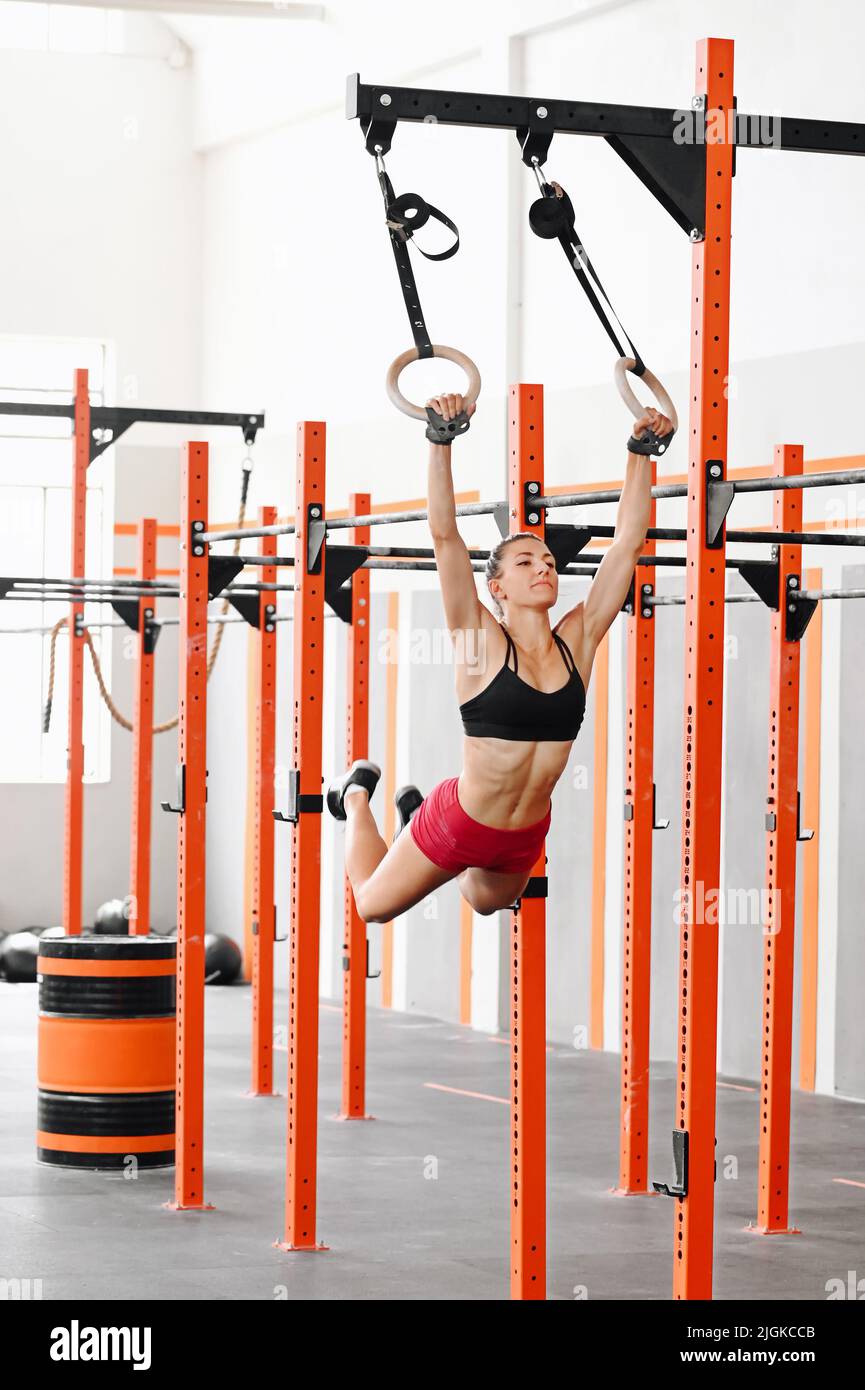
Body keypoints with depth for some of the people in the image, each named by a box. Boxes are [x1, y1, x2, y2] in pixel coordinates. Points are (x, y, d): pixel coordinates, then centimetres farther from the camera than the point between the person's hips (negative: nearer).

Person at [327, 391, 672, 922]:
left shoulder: (577, 641, -9)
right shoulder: (482, 641, -19)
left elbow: (629, 540, -9)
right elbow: (444, 534, -28)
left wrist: (642, 454, -14)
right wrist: (442, 443, -37)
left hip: (526, 837, 5)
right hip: (458, 825, -4)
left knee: (489, 904, 33)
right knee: (374, 906, 17)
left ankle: (415, 808, 55)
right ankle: (358, 794, 43)